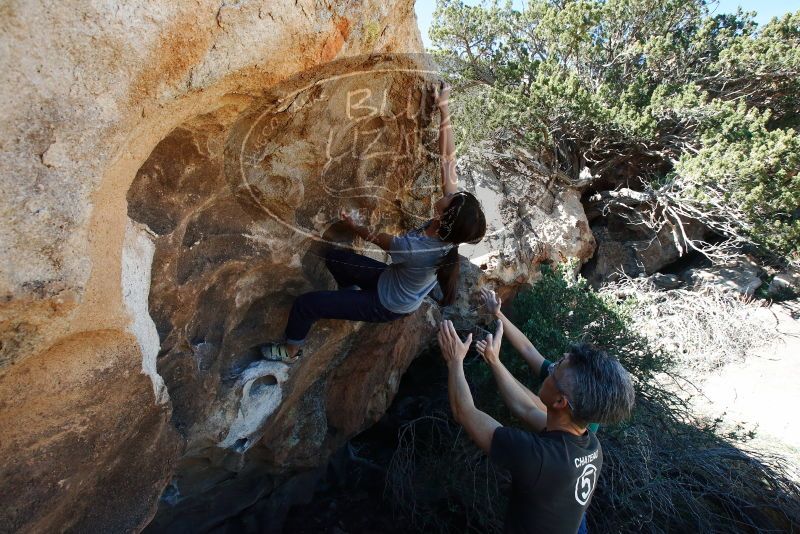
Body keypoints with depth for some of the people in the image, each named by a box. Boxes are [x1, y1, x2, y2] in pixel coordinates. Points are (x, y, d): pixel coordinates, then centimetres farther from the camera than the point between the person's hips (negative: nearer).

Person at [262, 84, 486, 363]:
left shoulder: (414, 249, -42)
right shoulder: (450, 233, -23)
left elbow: (379, 239, -19)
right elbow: (448, 161, -19)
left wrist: (353, 226, 1)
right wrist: (444, 109, -18)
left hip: (388, 305, -7)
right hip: (394, 280, 7)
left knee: (305, 304, -5)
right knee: (333, 257, 14)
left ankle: (290, 352, 22)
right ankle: (354, 297, 37)